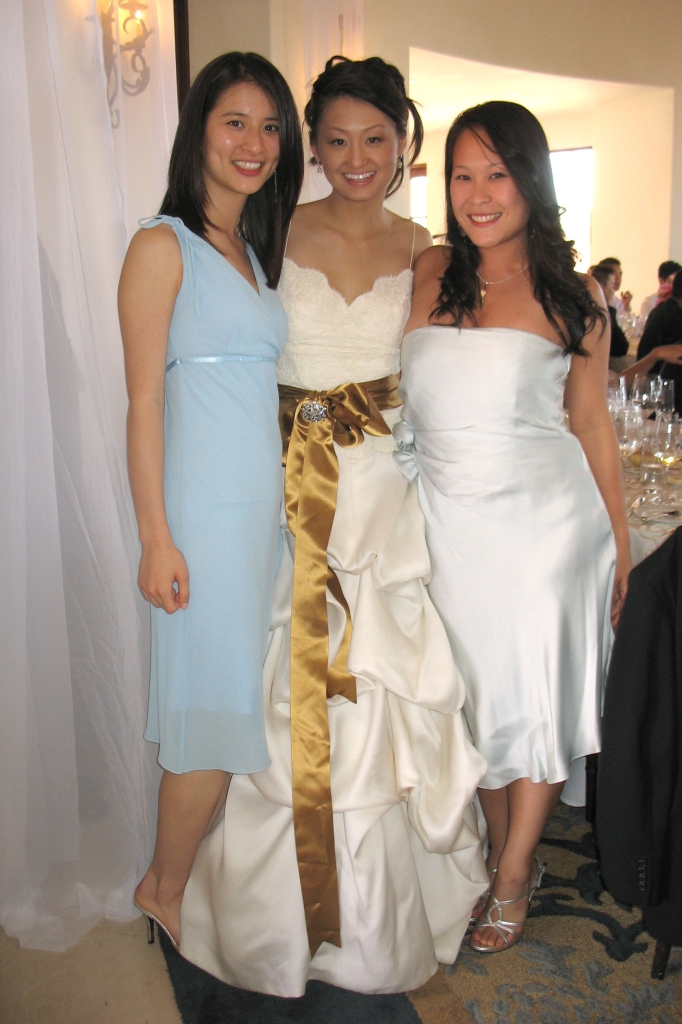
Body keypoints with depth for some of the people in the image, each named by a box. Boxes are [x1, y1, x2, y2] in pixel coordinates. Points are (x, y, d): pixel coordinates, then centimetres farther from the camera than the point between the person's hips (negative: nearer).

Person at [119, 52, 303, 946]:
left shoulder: (255, 252, 18)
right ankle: (164, 890, 22)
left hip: (266, 503, 7)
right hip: (206, 509, -7)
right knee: (217, 706, -1)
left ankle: (199, 872, 29)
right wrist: (157, 537, -15)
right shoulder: (164, 245, -5)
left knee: (242, 701, 11)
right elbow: (144, 399, -10)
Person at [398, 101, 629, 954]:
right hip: (451, 520, 2)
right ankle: (502, 855, 35)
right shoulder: (428, 274, 4)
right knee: (479, 688, 13)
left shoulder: (573, 297, 1)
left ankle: (513, 878, 29)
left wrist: (619, 537, 6)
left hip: (544, 516, -1)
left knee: (535, 691, 8)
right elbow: (396, 391, 11)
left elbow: (591, 420, 5)